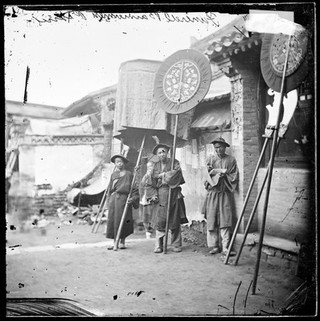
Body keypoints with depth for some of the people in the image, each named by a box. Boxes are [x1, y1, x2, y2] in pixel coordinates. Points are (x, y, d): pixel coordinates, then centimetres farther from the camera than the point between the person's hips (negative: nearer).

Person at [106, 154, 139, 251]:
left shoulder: (128, 174, 0)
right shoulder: (113, 174, 15)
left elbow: (133, 188, -4)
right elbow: (110, 188, 17)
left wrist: (133, 198, -15)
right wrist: (109, 199, 11)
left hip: (123, 199, -5)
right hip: (113, 199, 5)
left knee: (121, 220, -4)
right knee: (112, 220, 4)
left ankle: (122, 242, 8)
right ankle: (115, 243, 12)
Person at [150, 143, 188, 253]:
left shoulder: (174, 162, 6)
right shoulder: (156, 165, 15)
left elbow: (176, 174, -9)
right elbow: (153, 177, 6)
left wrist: (163, 175, -4)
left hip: (173, 194, -1)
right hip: (161, 195, 2)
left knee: (175, 220, 1)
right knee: (159, 220, -6)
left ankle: (176, 245, 10)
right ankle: (158, 245, -1)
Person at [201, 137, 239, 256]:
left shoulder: (231, 159, 9)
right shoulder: (210, 159, 12)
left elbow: (234, 176, 5)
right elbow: (209, 171, -3)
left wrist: (224, 176, -7)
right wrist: (222, 170, -8)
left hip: (225, 193, -1)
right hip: (212, 192, 1)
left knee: (225, 220, -8)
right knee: (211, 219, -1)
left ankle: (225, 247, -8)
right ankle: (214, 246, 8)